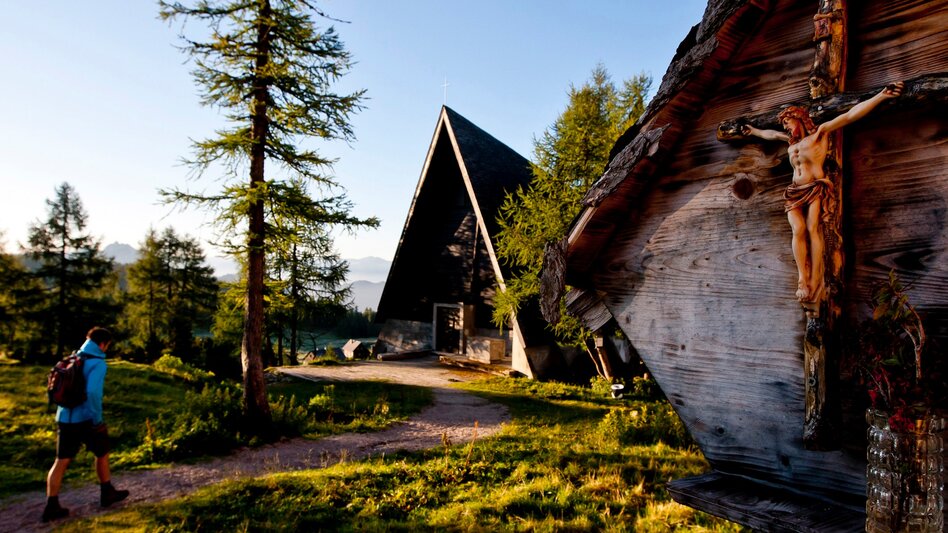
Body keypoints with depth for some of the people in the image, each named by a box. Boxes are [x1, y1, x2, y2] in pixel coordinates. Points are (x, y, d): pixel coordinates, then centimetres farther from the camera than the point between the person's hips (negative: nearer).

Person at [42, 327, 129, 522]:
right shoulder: (97, 363, -15)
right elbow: (93, 392, -26)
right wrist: (98, 419, -18)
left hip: (65, 417, 6)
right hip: (86, 419, -6)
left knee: (61, 461, 8)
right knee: (102, 454, 14)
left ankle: (51, 506, 5)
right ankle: (107, 493, 27)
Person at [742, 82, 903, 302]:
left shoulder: (819, 132, 9)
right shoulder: (791, 140, 25)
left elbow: (851, 115, -1)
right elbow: (770, 134, 44)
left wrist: (881, 96, -11)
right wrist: (753, 131, 57)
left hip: (816, 188, -4)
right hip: (794, 192, 4)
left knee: (813, 229, -22)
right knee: (798, 230, -19)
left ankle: (814, 281, -29)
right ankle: (802, 279, -27)